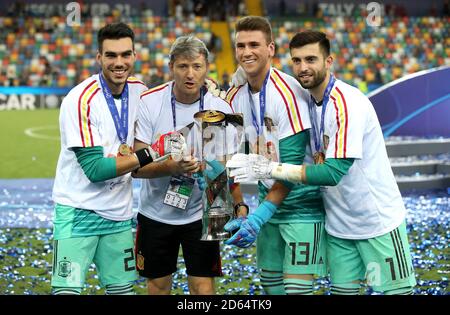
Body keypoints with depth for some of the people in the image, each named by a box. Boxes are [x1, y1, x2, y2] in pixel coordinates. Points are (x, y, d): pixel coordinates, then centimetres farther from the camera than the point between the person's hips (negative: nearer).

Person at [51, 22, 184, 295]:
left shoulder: (140, 91, 2)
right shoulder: (81, 99, -17)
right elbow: (94, 169, -20)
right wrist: (152, 153, -22)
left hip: (119, 212, 6)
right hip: (79, 211, -6)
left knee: (123, 289, 7)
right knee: (66, 291, -11)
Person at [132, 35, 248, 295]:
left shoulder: (221, 109, -8)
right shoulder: (148, 103, -13)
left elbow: (229, 167, 2)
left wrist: (239, 205, -13)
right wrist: (174, 167, -33)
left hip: (201, 215, 0)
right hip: (155, 213, 0)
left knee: (204, 288, -4)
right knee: (158, 287, 12)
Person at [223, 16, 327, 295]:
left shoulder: (287, 92, -19)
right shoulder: (236, 96, 2)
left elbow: (292, 163, -22)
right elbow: (236, 157, 9)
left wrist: (262, 212, -25)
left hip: (301, 205, -7)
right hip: (269, 201, 7)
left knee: (296, 288, -9)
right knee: (270, 284, 11)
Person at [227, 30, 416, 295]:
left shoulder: (348, 103, -21)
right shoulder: (308, 100, 3)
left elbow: (333, 172, -26)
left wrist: (272, 169, -23)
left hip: (378, 221, -7)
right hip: (338, 224, 7)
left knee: (396, 290, 0)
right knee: (343, 289, 8)